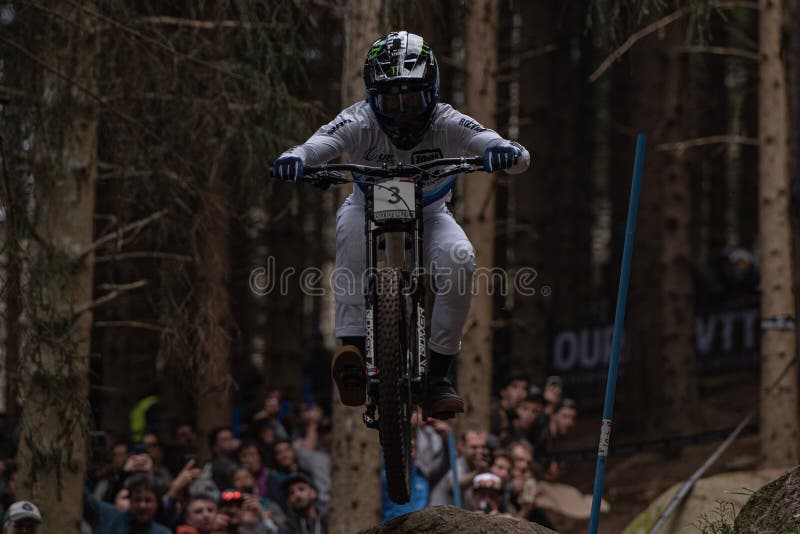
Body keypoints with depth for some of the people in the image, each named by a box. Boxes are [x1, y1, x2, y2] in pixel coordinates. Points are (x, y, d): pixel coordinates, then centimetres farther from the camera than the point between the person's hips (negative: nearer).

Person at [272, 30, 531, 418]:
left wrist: (505, 152, -57)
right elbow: (321, 143, -42)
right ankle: (353, 348, -40)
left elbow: (520, 159, -33)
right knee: (351, 223, -36)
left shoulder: (446, 124, -24)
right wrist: (294, 158, -66)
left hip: (429, 216, 1)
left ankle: (437, 376, -16)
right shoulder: (361, 122, -24)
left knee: (459, 260, -31)